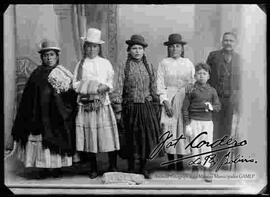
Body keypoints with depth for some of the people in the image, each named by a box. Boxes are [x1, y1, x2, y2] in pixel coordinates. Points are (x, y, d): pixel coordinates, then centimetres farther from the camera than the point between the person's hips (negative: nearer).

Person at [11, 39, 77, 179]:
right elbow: (28, 97, 6)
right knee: (40, 140, 0)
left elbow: (71, 96, 1)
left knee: (57, 139, 2)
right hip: (40, 114, 1)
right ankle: (42, 168, 10)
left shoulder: (63, 73, 4)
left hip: (57, 114, -1)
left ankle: (56, 167, 15)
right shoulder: (37, 73, 7)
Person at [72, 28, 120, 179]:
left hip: (102, 103, -1)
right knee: (90, 136, 2)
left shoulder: (105, 63, 10)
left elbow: (111, 82, 8)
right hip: (86, 104, 1)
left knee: (108, 134, -5)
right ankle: (94, 169, 15)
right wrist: (87, 88, -11)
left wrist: (105, 87, -12)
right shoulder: (81, 64, 11)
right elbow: (76, 84, 8)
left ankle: (113, 167, 8)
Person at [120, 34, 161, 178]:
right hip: (130, 106, -3)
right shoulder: (125, 66, -1)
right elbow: (119, 87, -2)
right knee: (132, 137, 4)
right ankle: (131, 168, 19)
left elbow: (153, 86, 14)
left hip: (146, 106, 3)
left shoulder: (148, 66, 8)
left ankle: (143, 168, 21)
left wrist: (156, 99, 11)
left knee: (147, 136, 5)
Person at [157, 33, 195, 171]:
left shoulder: (188, 63, 10)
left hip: (185, 99, 2)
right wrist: (165, 101, -11)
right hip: (169, 99, -2)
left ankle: (180, 160, 11)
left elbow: (193, 83, 9)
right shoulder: (164, 63, 4)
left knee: (183, 127, 1)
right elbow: (160, 84, -1)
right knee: (169, 129, -4)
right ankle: (170, 161, 7)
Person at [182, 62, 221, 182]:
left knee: (207, 145, 0)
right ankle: (195, 167, 21)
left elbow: (218, 105, 8)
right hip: (194, 121, -1)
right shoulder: (191, 90, -1)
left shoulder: (212, 91, 7)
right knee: (195, 145, 4)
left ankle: (206, 170, 7)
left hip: (207, 121, 1)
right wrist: (187, 124, -3)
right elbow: (185, 107, 0)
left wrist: (212, 107, -15)